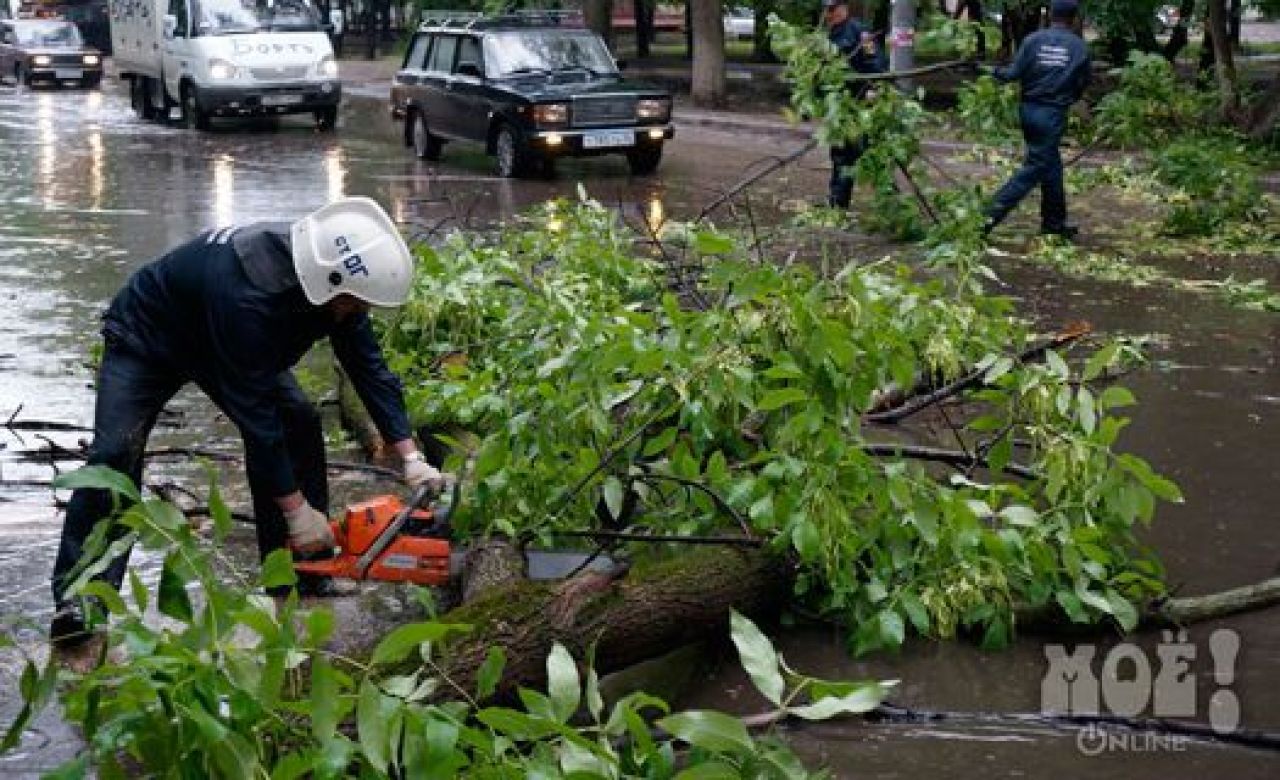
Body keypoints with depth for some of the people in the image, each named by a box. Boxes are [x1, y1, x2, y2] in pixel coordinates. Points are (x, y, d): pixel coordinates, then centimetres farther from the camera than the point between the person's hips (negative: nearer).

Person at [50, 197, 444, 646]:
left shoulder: (333, 275, -22)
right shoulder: (249, 294, -45)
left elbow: (370, 368, -13)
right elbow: (254, 411, -40)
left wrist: (412, 458, -18)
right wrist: (296, 509, -34)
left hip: (219, 340, 7)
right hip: (146, 338, -7)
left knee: (298, 424, -8)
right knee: (116, 452, -23)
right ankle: (76, 599, -20)